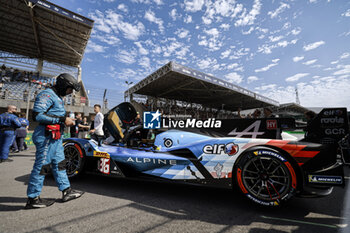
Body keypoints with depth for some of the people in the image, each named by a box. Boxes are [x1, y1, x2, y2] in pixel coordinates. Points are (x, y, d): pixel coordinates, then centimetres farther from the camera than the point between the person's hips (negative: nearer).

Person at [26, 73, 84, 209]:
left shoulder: (58, 97, 18)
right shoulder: (46, 94, -12)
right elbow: (37, 115, -22)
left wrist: (67, 121, 8)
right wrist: (62, 120, -21)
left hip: (56, 136, 10)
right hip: (46, 136, -10)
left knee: (59, 164, 13)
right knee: (42, 166, 0)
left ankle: (66, 191, 23)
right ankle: (32, 199, 15)